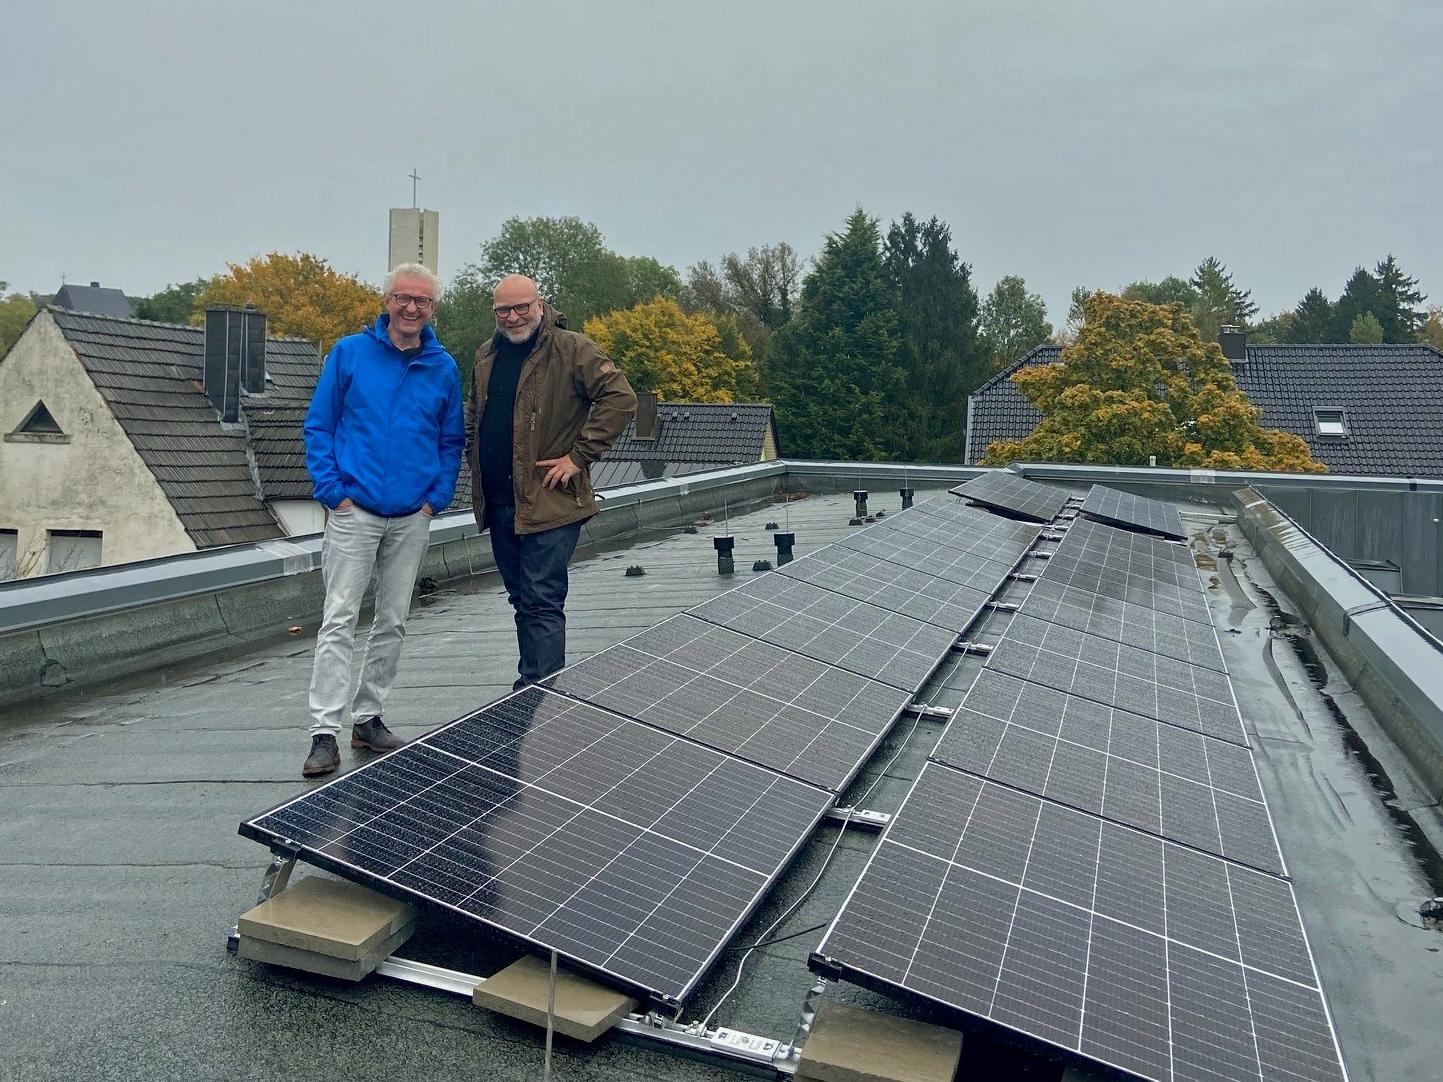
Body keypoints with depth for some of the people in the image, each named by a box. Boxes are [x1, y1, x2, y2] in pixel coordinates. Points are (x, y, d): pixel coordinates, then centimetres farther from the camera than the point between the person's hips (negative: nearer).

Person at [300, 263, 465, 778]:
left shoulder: (444, 368, 5)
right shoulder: (350, 352, -2)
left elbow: (451, 442, 11)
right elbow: (318, 426, 0)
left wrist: (436, 499, -1)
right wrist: (333, 491, -8)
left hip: (412, 518, 3)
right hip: (355, 511, -3)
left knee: (392, 623, 10)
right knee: (339, 621, -5)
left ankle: (368, 717, 24)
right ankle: (325, 733, -1)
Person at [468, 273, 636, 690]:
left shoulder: (571, 349, -7)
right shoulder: (486, 357, 15)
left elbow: (620, 397, -15)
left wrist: (578, 456, -16)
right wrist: (477, 465, 16)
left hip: (550, 500, -7)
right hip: (499, 503, 7)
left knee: (541, 602, -8)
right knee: (522, 600, 16)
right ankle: (530, 685, 28)